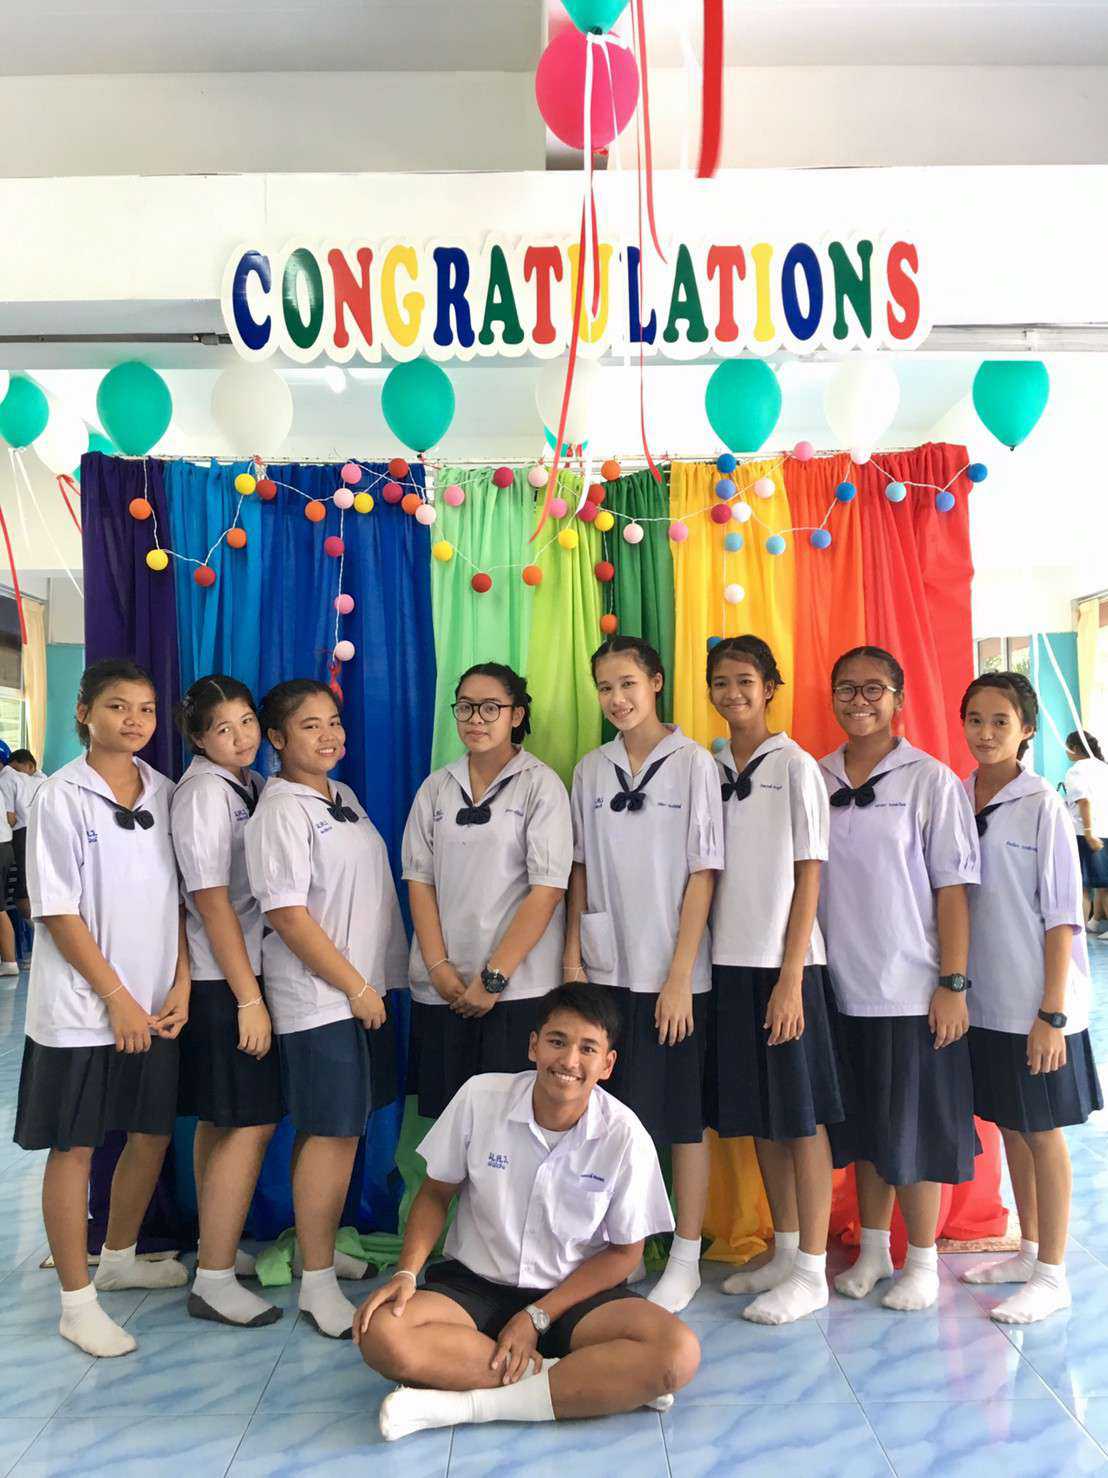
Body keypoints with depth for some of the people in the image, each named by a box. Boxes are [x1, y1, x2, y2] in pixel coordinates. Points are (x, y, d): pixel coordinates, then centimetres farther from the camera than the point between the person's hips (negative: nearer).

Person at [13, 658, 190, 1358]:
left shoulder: (164, 794, 5)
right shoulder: (62, 796, -9)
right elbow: (58, 912, -11)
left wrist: (180, 985, -1)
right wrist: (118, 999, -12)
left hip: (156, 1007, 6)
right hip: (82, 1006, -5)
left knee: (153, 1135, 15)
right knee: (74, 1147, 5)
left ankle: (119, 1257, 37)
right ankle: (78, 1302, 18)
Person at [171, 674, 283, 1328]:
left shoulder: (253, 784, 11)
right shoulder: (203, 792, -13)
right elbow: (212, 903, -17)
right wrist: (249, 999, -17)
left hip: (252, 967, 8)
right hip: (223, 980, -8)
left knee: (220, 1122, 16)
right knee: (250, 1122, -7)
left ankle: (219, 1246, 27)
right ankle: (214, 1281, 1)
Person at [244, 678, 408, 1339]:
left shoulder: (345, 797, 13)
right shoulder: (282, 811, -13)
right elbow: (287, 913, -18)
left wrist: (377, 980, 15)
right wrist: (355, 987, -14)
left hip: (366, 989, 8)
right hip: (320, 995, -8)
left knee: (345, 1129, 14)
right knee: (332, 1133, -3)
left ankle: (324, 1244, 29)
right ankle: (318, 1283, 9)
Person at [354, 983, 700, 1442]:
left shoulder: (624, 1137, -14)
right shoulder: (479, 1098, -13)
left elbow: (624, 1252, -4)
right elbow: (435, 1194, 2)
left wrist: (536, 1318, -12)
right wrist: (406, 1273, -14)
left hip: (573, 1293, -1)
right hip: (474, 1284, 1)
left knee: (678, 1354, -28)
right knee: (382, 1335, -30)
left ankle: (468, 1404, -24)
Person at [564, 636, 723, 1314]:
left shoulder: (693, 763, -5)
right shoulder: (590, 770, 7)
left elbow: (703, 874, -7)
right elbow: (581, 870, 11)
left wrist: (679, 976, -11)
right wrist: (573, 957, 3)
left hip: (673, 975, -4)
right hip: (607, 969, 4)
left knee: (684, 1117, 5)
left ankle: (686, 1259, 18)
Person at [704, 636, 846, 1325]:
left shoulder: (796, 767, -5)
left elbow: (809, 877, -9)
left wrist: (790, 977, -14)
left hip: (783, 965, -6)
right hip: (730, 963, 6)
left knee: (801, 1117, 2)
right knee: (758, 1116, 14)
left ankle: (812, 1273, 13)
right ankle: (786, 1253, 28)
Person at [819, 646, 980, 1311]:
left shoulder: (931, 780, -6)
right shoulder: (815, 780, 6)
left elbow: (952, 888, -7)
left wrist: (954, 984, -11)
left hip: (912, 992, -4)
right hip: (841, 988, 4)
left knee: (915, 1129, 5)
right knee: (863, 1128, 15)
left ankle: (923, 1262, 23)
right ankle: (872, 1252, 31)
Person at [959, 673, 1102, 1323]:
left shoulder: (1041, 804, -11)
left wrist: (1053, 1011, -14)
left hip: (1034, 1001, -5)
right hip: (984, 997, 5)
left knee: (1042, 1131, 5)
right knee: (1009, 1125, 16)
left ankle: (1052, 1274, 18)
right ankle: (1029, 1251, 32)